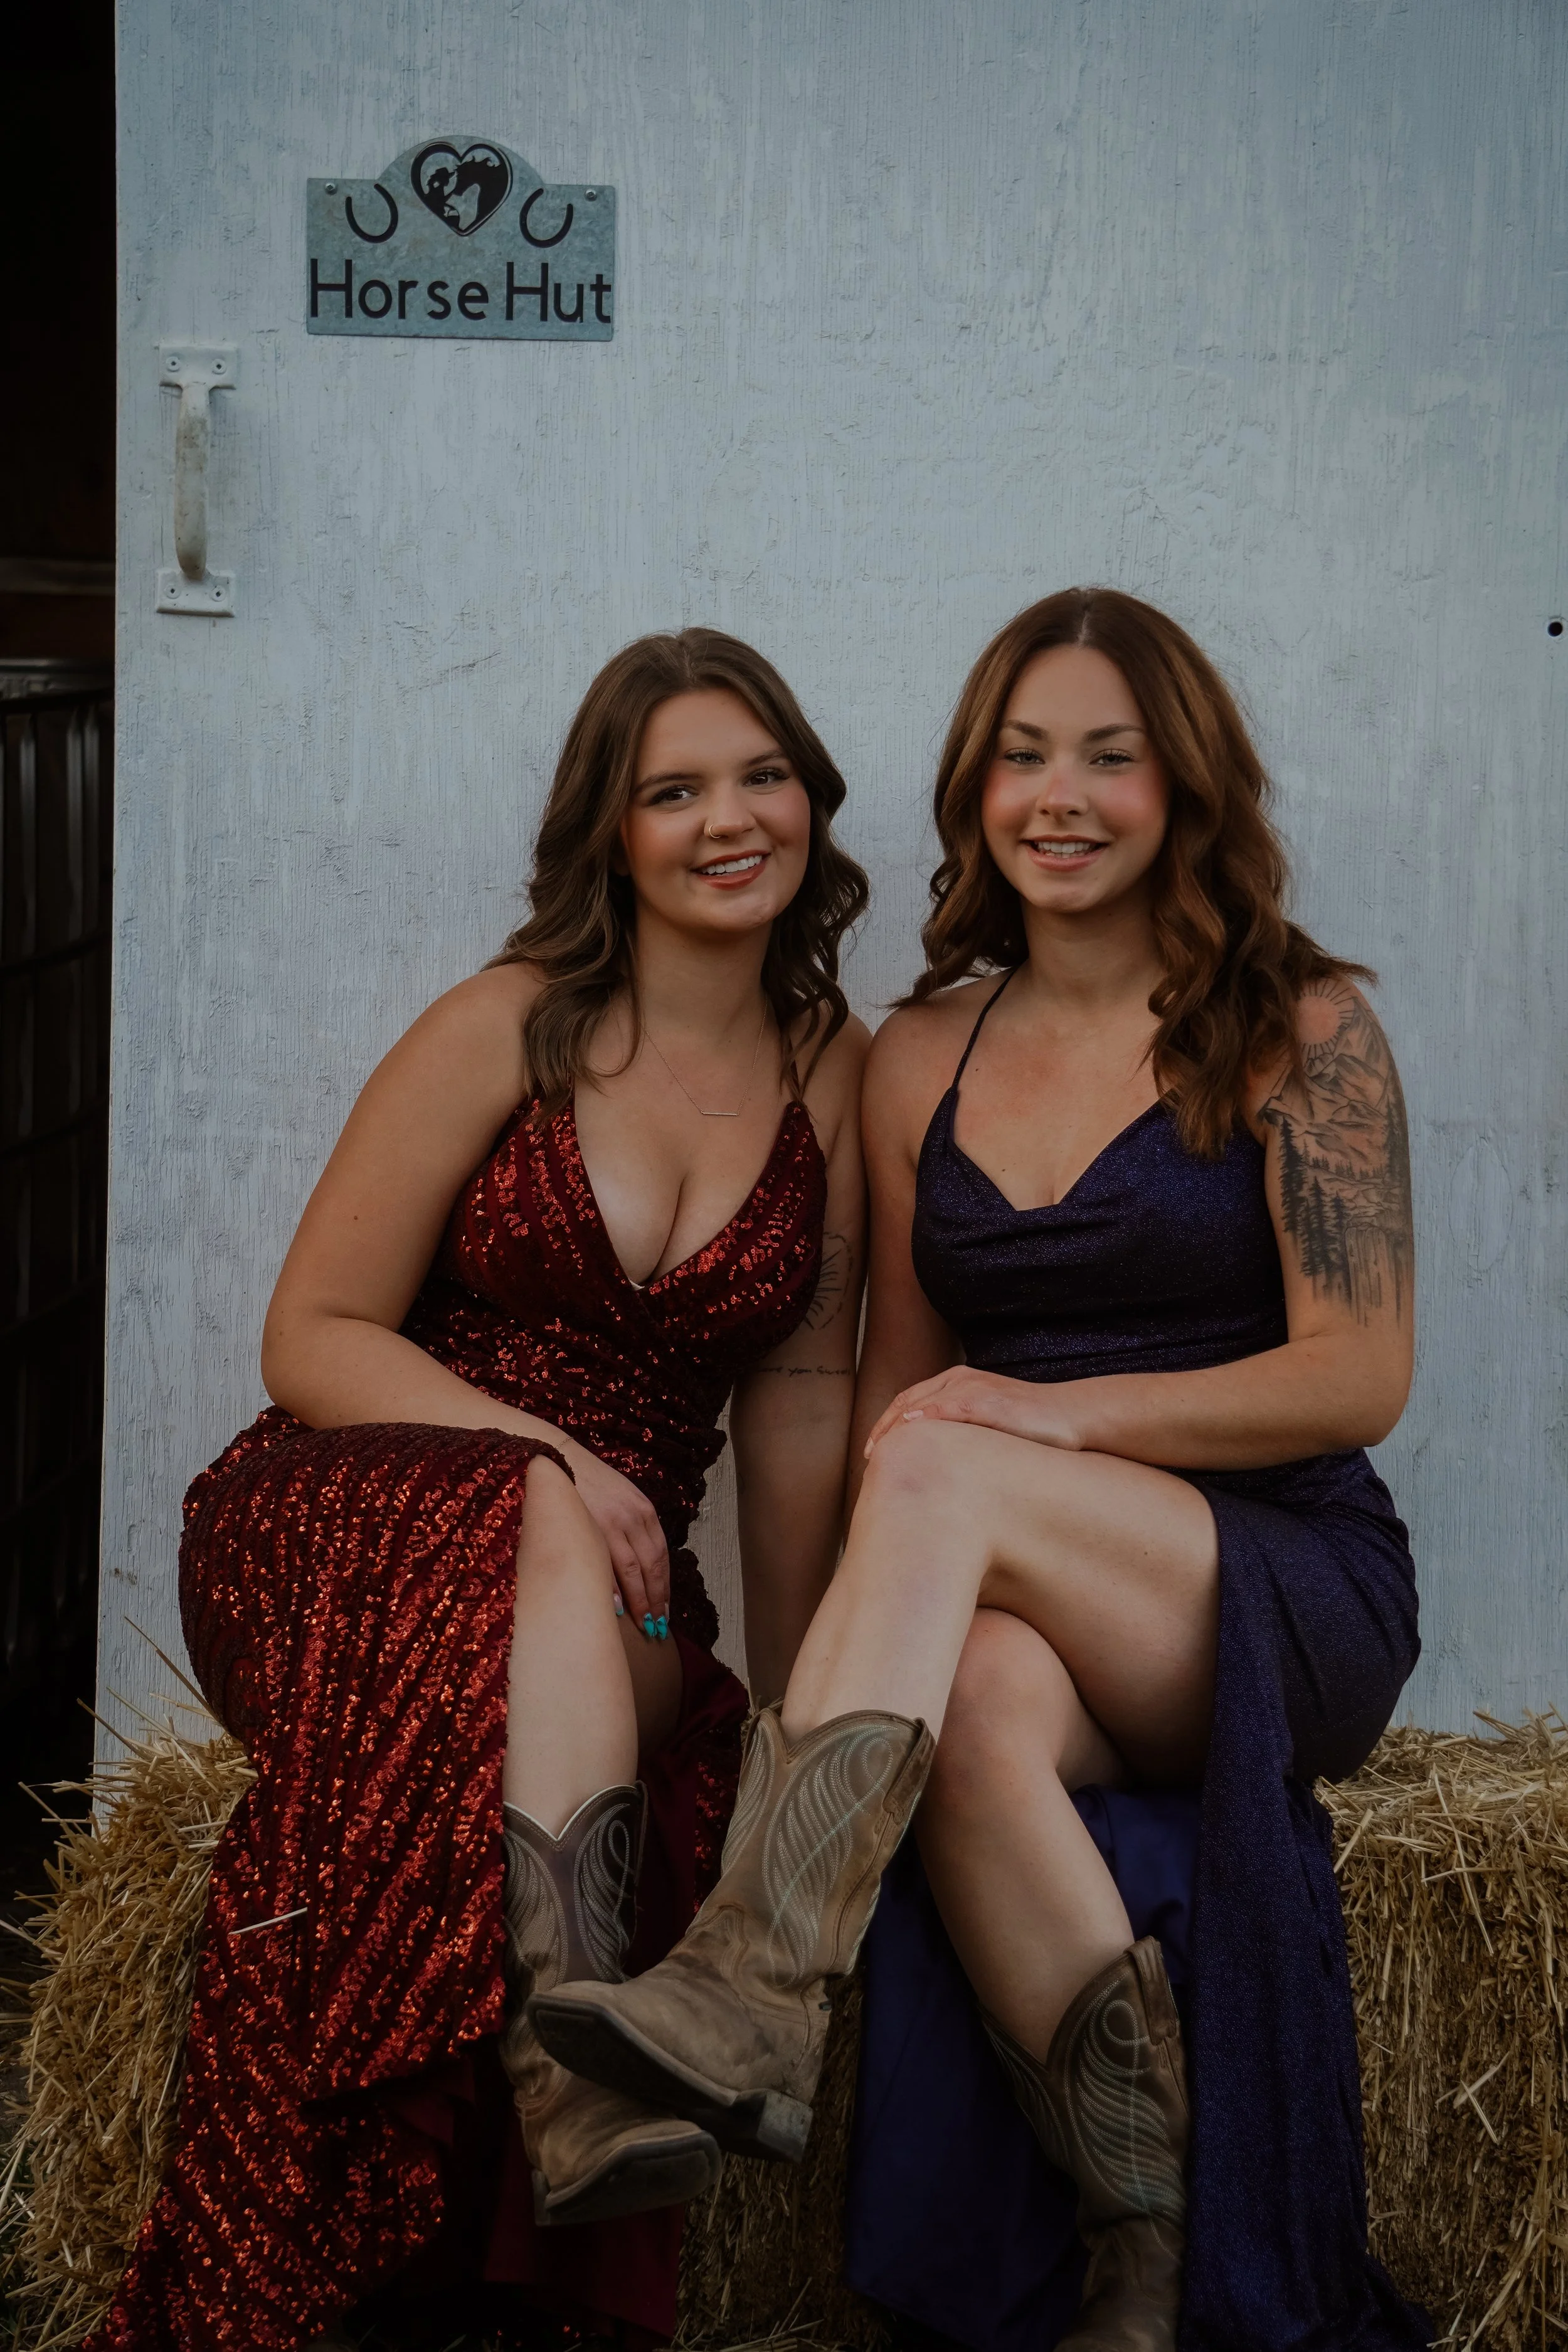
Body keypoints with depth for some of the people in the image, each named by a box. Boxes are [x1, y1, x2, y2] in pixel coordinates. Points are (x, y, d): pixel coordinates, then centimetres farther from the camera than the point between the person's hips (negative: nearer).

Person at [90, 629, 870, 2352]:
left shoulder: (836, 1074, 8)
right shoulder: (505, 1033, -2)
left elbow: (798, 1387, 13)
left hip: (604, 1594, 3)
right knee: (540, 1531, -38)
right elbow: (313, 1337, -2)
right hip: (342, 1533, -3)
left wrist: (800, 1689, 9)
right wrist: (540, 1452, -19)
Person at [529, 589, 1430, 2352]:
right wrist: (874, 1616, -1)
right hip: (1035, 1613, 3)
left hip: (1287, 1599, -3)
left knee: (951, 1475, -31)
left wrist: (1061, 1417, -15)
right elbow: (893, 1378, 17)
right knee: (978, 1697, -34)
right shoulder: (921, 1054, 13)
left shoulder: (1299, 1029, 0)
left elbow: (1357, 1379, -5)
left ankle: (752, 1993, -40)